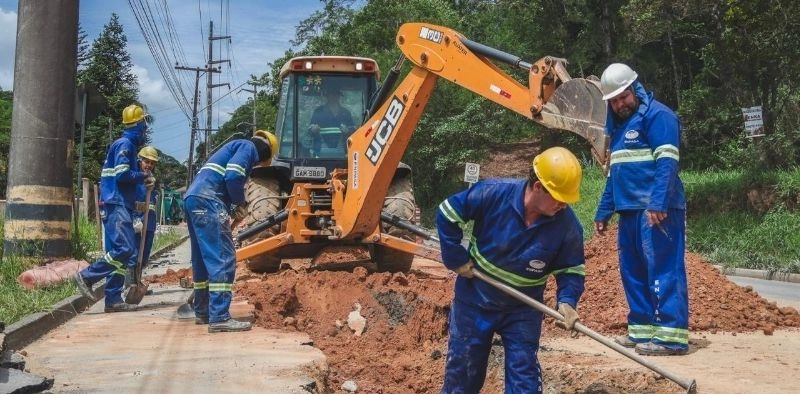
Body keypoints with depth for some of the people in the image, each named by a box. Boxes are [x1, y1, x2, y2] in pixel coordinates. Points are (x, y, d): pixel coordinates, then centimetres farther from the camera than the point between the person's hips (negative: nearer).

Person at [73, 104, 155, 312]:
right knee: (124, 249, -18)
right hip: (116, 205, -10)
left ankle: (113, 299, 3)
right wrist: (144, 176, -5)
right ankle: (86, 276, -9)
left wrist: (143, 178, 7)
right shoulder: (125, 144, -8)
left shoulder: (128, 145, 20)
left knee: (127, 253, 5)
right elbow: (122, 174, -18)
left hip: (120, 205, 10)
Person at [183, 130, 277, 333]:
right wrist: (241, 203, 0)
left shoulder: (236, 147, 30)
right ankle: (219, 317, -15)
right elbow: (233, 176, -16)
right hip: (206, 201, -10)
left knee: (203, 259, 18)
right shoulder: (248, 147, 2)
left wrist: (234, 209, 13)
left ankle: (202, 311, 26)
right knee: (223, 258, -11)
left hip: (192, 198, 10)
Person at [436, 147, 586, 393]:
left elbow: (572, 269, -7)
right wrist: (456, 259, -12)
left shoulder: (567, 226, -20)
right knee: (462, 371, 12)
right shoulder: (492, 194, -24)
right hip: (474, 299, 0)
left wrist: (567, 301, -26)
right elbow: (447, 213, -12)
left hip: (522, 310, 0)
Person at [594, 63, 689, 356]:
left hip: (657, 210, -9)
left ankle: (671, 336, -9)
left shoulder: (657, 115, -6)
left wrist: (657, 203, -27)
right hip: (629, 210, 9)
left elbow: (667, 162, -17)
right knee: (632, 271, 11)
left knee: (663, 269, -10)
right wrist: (604, 211, 27)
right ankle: (642, 329, 20)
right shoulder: (617, 125, 22)